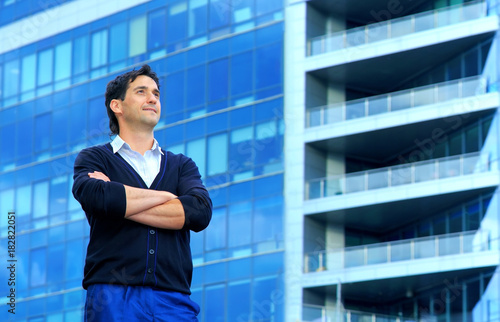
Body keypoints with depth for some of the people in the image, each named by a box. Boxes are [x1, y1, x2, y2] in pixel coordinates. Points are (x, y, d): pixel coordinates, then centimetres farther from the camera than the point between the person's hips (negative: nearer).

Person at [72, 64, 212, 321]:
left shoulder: (182, 165, 21)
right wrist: (165, 196, 1)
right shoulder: (93, 158, 13)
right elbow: (93, 196, -11)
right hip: (114, 297, -2)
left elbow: (200, 213, 1)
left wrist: (120, 203, -1)